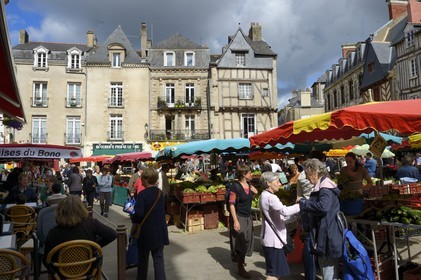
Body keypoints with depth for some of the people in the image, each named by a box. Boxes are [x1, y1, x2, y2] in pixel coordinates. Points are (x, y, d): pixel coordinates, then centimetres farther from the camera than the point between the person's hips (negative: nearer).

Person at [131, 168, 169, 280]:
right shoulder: (160, 193, 2)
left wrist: (133, 219, -3)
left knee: (143, 258, 15)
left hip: (146, 232, -5)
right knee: (158, 258, 9)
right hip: (160, 232, 5)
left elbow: (139, 214, -23)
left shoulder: (142, 194, -18)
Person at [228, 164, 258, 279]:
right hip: (239, 217, -6)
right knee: (241, 242, 2)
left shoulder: (249, 185, 6)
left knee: (247, 241, 13)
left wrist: (255, 193, 1)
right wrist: (235, 221, -21)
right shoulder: (236, 186, -15)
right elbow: (231, 204, -16)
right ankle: (240, 268, 18)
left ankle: (240, 259, 35)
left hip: (248, 217, 7)